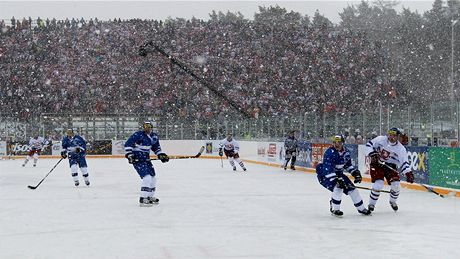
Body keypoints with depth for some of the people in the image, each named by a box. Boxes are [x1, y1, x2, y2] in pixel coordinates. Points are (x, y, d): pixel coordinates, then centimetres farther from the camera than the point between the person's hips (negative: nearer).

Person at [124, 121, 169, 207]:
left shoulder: (154, 137, 4)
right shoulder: (138, 135, -17)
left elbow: (156, 147, 20)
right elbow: (127, 144, -17)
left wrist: (161, 155, 6)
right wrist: (129, 155, -24)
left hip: (146, 159, 8)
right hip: (137, 159, -8)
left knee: (153, 178, 14)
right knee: (147, 177, -20)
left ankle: (150, 197, 33)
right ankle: (143, 200, -15)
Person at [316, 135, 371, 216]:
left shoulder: (345, 152, -3)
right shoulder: (330, 153, -27)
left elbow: (348, 164, 15)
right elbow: (328, 170, -36)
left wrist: (356, 172, 2)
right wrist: (336, 180, -42)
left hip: (338, 173, 7)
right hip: (325, 175, -7)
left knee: (351, 188, 3)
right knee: (338, 187, -29)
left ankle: (361, 208, 19)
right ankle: (334, 209, -14)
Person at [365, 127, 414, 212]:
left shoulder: (401, 149, -11)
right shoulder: (380, 139, -12)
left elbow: (404, 162, -12)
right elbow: (369, 145, -4)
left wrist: (408, 173, -24)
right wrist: (372, 153, -21)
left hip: (390, 166, 2)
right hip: (376, 164, -2)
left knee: (395, 185, -9)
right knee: (378, 184, -18)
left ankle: (392, 201, 24)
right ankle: (371, 204, 1)